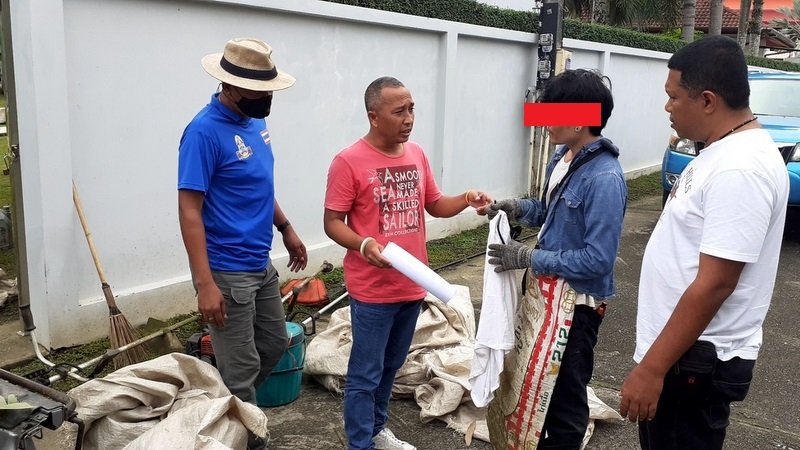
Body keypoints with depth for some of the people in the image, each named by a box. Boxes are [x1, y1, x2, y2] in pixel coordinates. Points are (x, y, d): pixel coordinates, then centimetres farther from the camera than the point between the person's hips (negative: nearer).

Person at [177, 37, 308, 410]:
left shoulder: (255, 121, 6)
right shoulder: (205, 131, -20)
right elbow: (189, 209, -22)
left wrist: (286, 228, 20)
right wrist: (205, 283, -26)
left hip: (261, 265, 9)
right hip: (227, 272, -9)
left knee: (274, 343, 22)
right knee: (241, 368, 3)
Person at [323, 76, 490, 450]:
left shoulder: (417, 154, 6)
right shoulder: (349, 161, -14)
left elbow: (435, 205, 16)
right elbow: (332, 222, -11)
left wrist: (466, 200, -3)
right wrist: (364, 244, -29)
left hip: (412, 284, 7)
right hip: (372, 289, -6)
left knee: (391, 366, 21)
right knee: (365, 375, 4)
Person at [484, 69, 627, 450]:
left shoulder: (604, 178, -25)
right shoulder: (562, 156, 2)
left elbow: (598, 260, -26)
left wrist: (530, 258, -23)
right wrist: (521, 208, -3)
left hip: (577, 303, -9)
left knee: (565, 394, 9)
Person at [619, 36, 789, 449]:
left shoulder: (740, 169, -24)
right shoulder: (725, 151, 8)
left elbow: (714, 284, -27)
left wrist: (651, 369, -23)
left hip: (695, 360, -10)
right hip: (682, 349, 10)